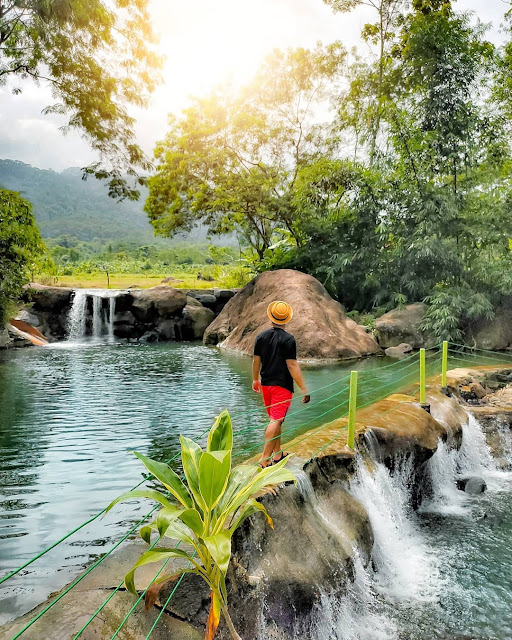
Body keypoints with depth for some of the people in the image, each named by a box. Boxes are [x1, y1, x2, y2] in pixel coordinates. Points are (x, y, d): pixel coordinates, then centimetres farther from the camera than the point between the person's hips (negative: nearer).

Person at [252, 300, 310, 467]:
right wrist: (303, 389, -14)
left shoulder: (261, 336, 2)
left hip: (266, 384, 6)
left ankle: (278, 454, 27)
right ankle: (264, 458, -8)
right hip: (282, 385, -6)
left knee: (275, 419, 19)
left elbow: (256, 360, 9)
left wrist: (255, 380, 24)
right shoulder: (288, 339, -14)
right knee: (276, 420, -5)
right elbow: (292, 365, -17)